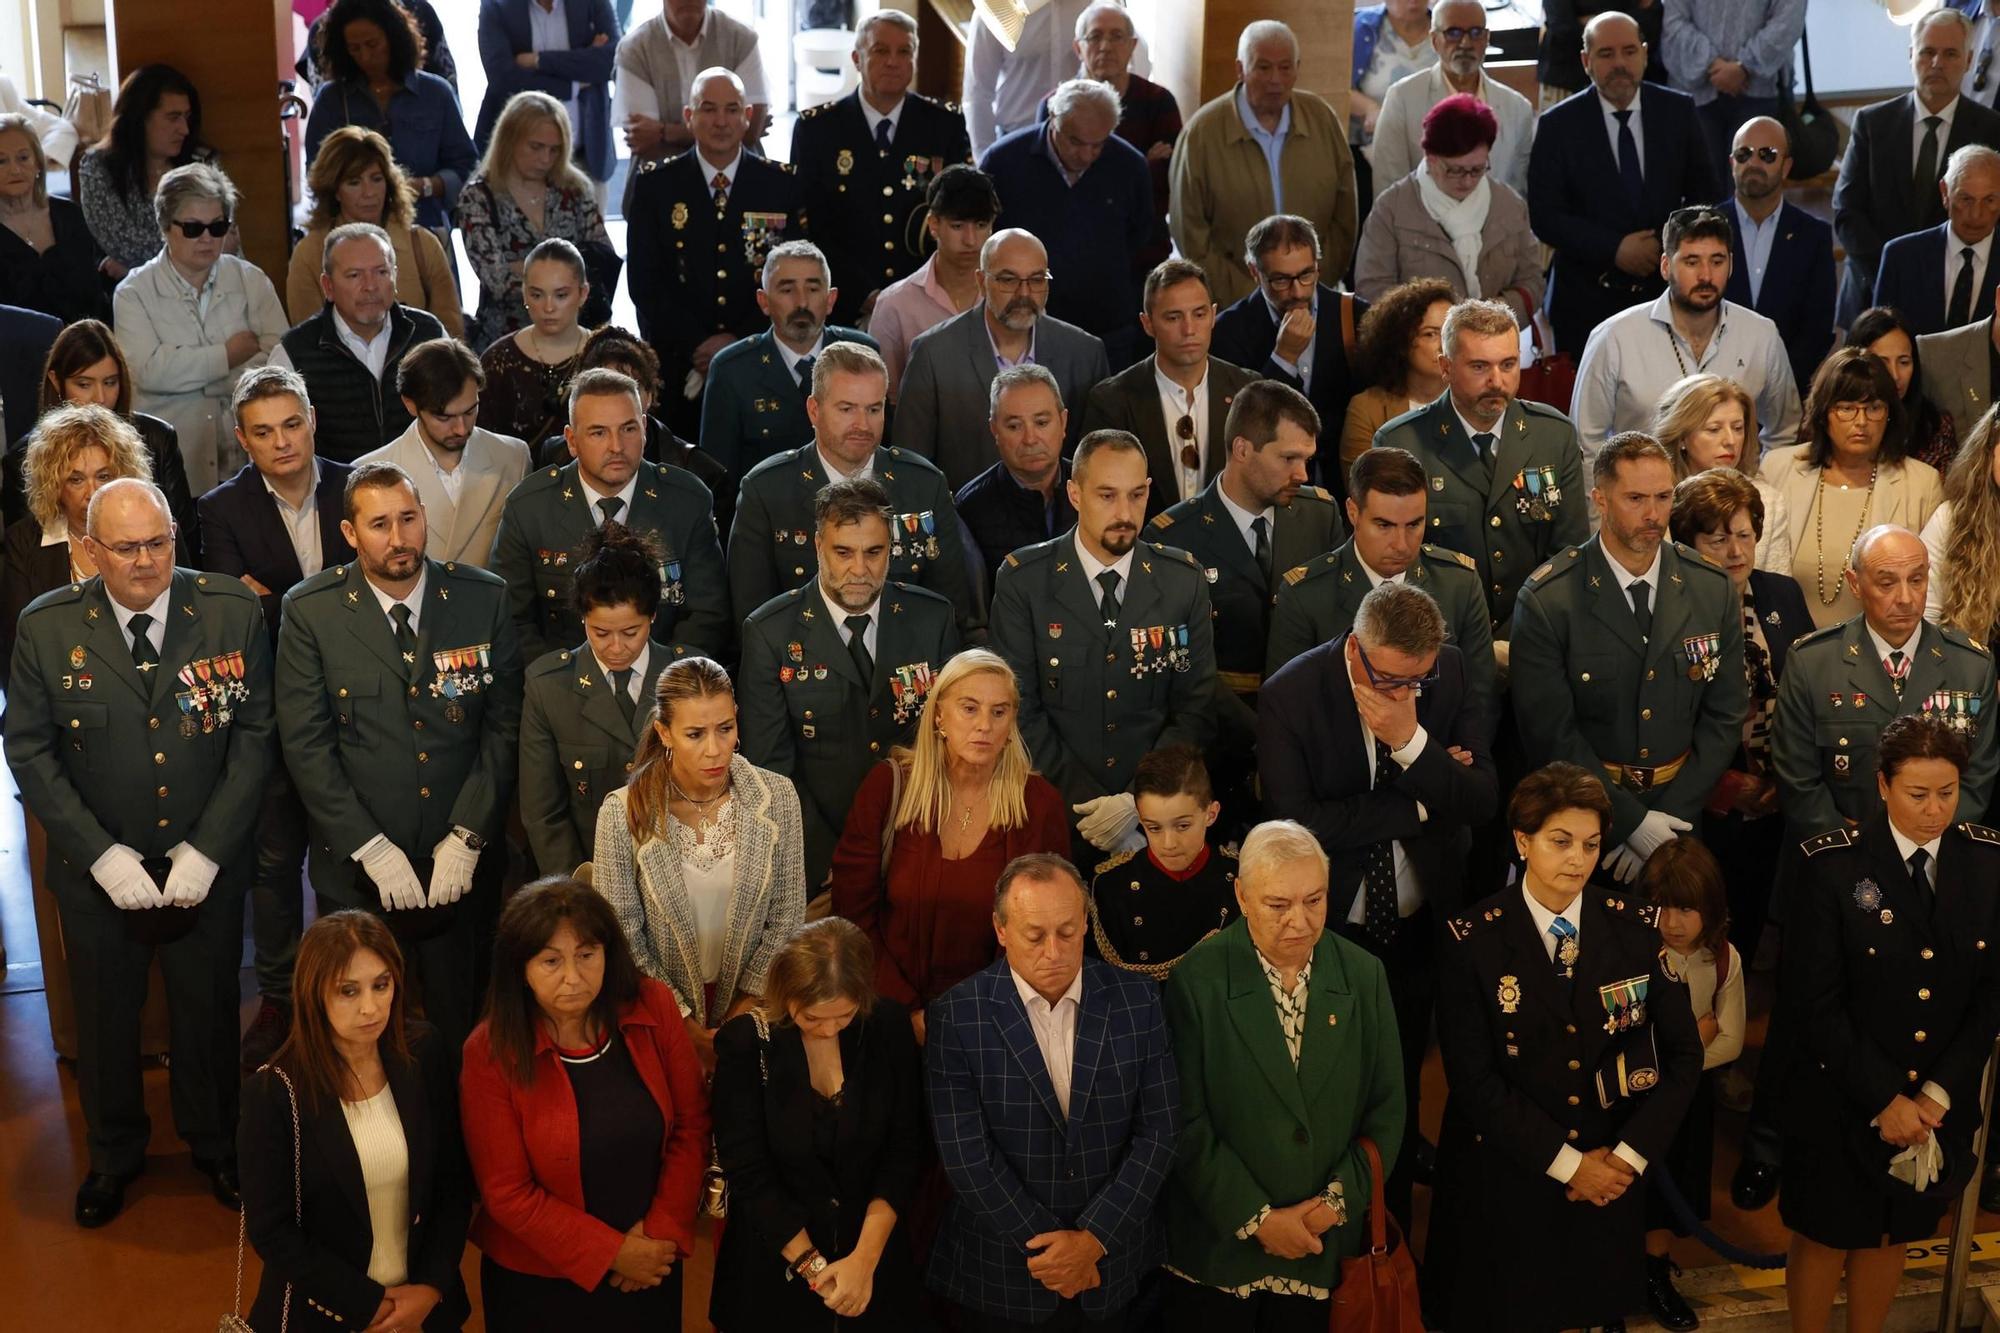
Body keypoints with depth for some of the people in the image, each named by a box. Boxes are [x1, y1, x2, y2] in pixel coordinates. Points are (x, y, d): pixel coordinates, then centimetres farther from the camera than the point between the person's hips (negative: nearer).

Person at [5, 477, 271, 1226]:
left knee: (209, 1011, 16)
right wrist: (102, 854, -14)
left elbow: (255, 735, -9)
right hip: (98, 874, 0)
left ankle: (215, 1144, 41)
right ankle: (113, 1155, 41)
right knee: (104, 1017, 18)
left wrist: (206, 850, -14)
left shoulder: (232, 613, -11)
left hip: (206, 865, 0)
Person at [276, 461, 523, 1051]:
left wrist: (467, 837, -8)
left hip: (460, 866, 1)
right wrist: (371, 849, -12)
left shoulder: (483, 599, -2)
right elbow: (305, 743, -7)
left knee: (462, 1031, 10)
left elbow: (503, 724, -1)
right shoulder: (310, 612, -6)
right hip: (355, 870, -1)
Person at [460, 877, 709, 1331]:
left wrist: (664, 1230, -11)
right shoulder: (490, 1052, -18)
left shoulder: (652, 1006, -11)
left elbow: (691, 1124, -4)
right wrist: (610, 1253, -16)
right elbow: (508, 1193, -15)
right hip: (539, 1283, -2)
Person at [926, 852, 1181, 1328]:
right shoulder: (957, 1016, -12)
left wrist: (1094, 1238, -12)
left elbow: (1159, 1130, -5)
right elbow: (966, 1155, -14)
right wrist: (1049, 1248, -13)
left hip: (1113, 1261, 2)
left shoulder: (1137, 1000, -5)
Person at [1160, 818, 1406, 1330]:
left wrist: (1339, 1199, -6)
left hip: (1324, 1246, 3)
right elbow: (1186, 1121, -11)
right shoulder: (1197, 980, -11)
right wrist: (1256, 1219, -12)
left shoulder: (1363, 975, 0)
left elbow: (1387, 1109, 3)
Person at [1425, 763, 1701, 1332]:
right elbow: (1473, 1078, -15)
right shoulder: (1473, 940, -12)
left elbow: (1683, 1052, 0)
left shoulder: (1635, 927, -2)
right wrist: (1567, 1162, -15)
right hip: (1503, 1180, -2)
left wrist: (1630, 1154, -9)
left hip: (1611, 1178, 3)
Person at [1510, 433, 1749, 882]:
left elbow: (1724, 716, 0)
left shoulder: (1715, 590, -2)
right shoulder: (1547, 600, -13)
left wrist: (1669, 819, -9)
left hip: (1680, 810, 3)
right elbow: (1550, 732, -14)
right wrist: (1630, 822, -16)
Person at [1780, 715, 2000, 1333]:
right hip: (1842, 1098, -3)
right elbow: (1813, 1000, -14)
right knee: (1825, 1236, 12)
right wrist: (1883, 1098, -15)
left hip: (1940, 1102, 3)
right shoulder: (1833, 865, -16)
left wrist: (1938, 1093, -10)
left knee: (1891, 1235, 19)